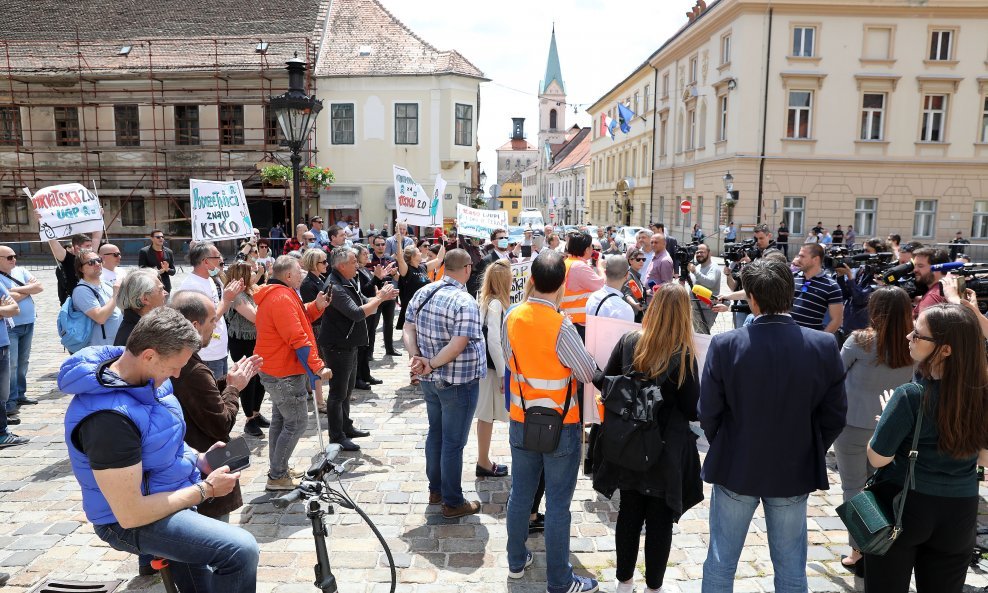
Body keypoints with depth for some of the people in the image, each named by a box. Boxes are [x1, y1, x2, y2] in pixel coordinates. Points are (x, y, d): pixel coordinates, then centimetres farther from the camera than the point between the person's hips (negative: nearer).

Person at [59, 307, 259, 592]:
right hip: (134, 519, -9)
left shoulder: (143, 376, -5)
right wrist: (206, 489, -21)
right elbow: (130, 514, -30)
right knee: (241, 549, -24)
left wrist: (198, 458, -2)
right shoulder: (110, 416, -33)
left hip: (171, 492, 9)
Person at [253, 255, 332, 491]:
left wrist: (316, 306, -1)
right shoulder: (282, 298, -22)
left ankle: (277, 470, 30)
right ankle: (277, 477, 4)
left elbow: (298, 321, 13)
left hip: (275, 370, 11)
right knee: (295, 424, -3)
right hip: (285, 373, -11)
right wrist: (318, 367, -23)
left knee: (280, 420, 19)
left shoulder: (274, 295, 12)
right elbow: (297, 338, -26)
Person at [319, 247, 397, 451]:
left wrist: (380, 296, -7)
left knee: (347, 388, 21)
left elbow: (364, 304, 10)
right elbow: (357, 313, -31)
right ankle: (336, 437, 10)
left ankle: (346, 427, 36)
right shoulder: (335, 287, -24)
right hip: (336, 346, -10)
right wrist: (380, 298, -24)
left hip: (348, 344, 10)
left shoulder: (348, 283, 9)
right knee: (338, 392, 0)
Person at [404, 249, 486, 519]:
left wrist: (416, 358, -11)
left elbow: (408, 328, 0)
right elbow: (457, 346, -28)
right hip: (459, 382, -7)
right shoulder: (465, 302, -22)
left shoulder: (422, 293, 1)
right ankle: (453, 502, 17)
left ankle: (435, 490, 36)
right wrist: (431, 365, -18)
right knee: (453, 442, 4)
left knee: (435, 433, 21)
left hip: (430, 381, 7)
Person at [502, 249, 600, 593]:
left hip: (521, 421, 5)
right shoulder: (561, 326, -22)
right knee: (558, 505, 6)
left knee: (520, 494, 18)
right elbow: (589, 374, -13)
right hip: (561, 426, -5)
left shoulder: (511, 318, -7)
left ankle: (516, 561, 35)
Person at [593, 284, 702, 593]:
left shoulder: (628, 341, -6)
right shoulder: (683, 354, -16)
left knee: (629, 513, 18)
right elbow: (692, 410, -11)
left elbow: (604, 382, 3)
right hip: (667, 450, -3)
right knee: (660, 520, 12)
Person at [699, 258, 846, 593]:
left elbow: (708, 413, -10)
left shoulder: (725, 345, -19)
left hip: (735, 469, -1)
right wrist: (808, 453, 12)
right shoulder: (825, 346, -13)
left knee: (720, 564, 15)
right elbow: (834, 416, -4)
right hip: (795, 472, 2)